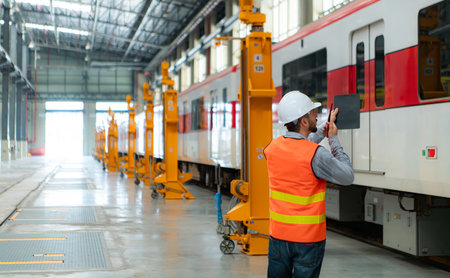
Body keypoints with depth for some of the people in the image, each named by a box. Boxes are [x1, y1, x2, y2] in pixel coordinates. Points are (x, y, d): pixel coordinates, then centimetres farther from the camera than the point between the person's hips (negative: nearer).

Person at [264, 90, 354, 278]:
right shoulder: (316, 155, -19)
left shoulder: (273, 147, 0)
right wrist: (333, 139, 1)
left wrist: (325, 127, 27)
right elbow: (347, 177, -6)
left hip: (278, 235, 5)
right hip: (308, 238, -5)